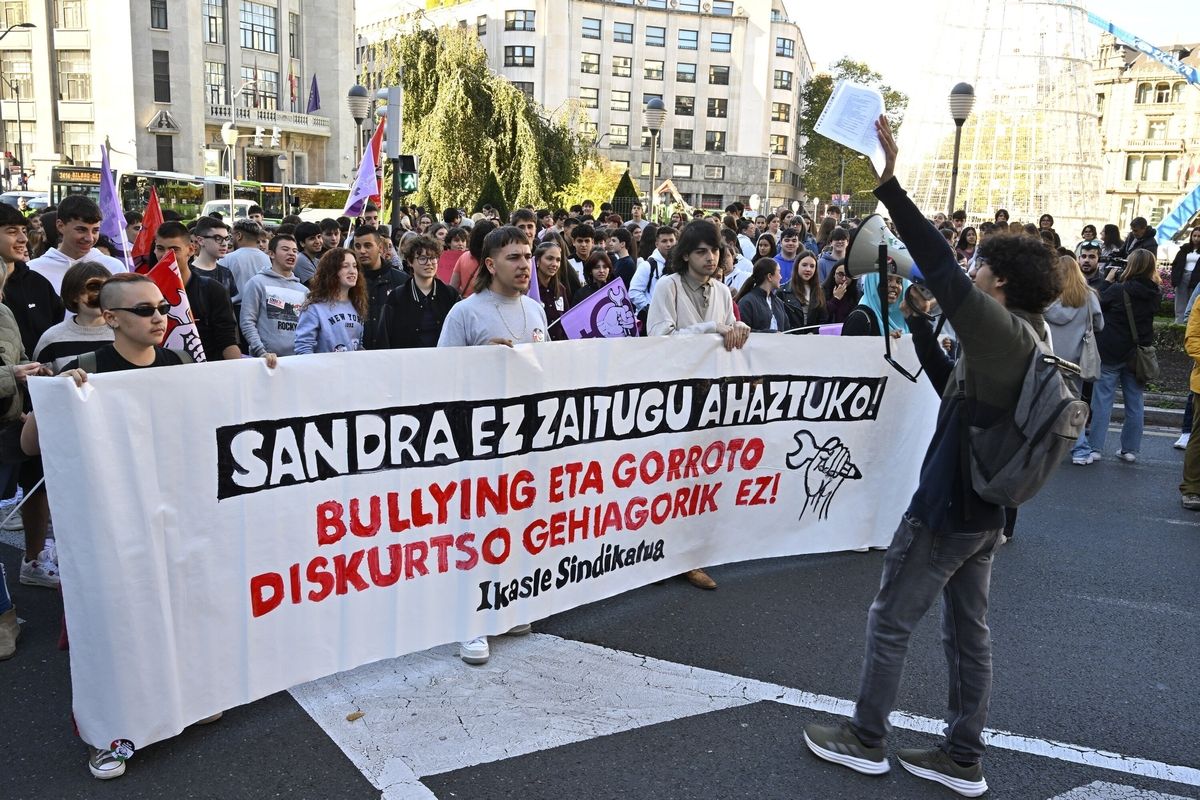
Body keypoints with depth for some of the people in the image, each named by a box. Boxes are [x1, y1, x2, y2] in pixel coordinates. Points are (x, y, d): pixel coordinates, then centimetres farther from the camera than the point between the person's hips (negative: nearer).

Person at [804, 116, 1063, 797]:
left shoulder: (1001, 328, -18)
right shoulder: (1025, 343, 11)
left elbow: (941, 267, -29)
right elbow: (956, 387, 20)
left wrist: (891, 180, -29)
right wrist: (920, 325, 15)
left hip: (948, 507, -9)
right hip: (983, 508, 9)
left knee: (891, 623, 5)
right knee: (969, 631, 14)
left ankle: (866, 741, 19)